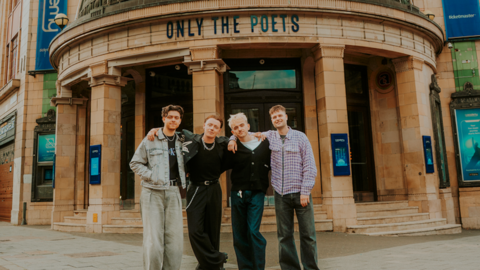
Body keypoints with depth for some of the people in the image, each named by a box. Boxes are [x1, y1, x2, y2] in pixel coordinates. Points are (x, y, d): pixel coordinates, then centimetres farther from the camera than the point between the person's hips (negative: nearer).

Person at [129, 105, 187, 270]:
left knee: (175, 239, 2)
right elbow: (135, 163, 4)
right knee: (153, 240, -4)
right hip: (153, 193, -3)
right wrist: (151, 176, -8)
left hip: (173, 193, 4)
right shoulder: (150, 140, 2)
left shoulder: (181, 142, 13)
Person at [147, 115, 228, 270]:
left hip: (214, 190, 2)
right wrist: (157, 129, -7)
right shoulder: (191, 141, -6)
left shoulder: (223, 144, -1)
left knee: (213, 231, 8)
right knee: (195, 230, -10)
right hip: (196, 189, -2)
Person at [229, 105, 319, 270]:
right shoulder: (269, 136, 8)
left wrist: (305, 191, -10)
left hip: (300, 193, -2)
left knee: (308, 234, 2)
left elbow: (310, 166, -3)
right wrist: (233, 139, -1)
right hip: (281, 194, 2)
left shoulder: (300, 137, 1)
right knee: (284, 236, 7)